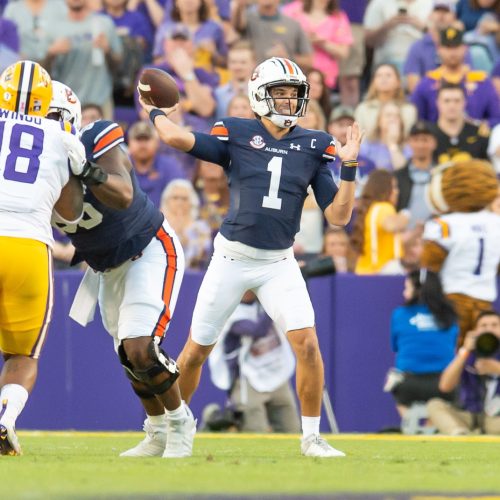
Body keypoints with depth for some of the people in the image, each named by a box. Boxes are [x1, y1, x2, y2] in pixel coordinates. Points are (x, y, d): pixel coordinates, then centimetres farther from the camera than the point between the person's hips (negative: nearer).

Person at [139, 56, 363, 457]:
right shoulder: (237, 135, -5)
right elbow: (178, 139, -18)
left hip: (279, 263, 1)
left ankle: (312, 437, -1)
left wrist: (349, 166, -11)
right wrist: (156, 111, 0)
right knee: (196, 350, 7)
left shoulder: (313, 146, 2)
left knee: (307, 343, -15)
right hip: (232, 259, -1)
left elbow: (339, 216, -1)